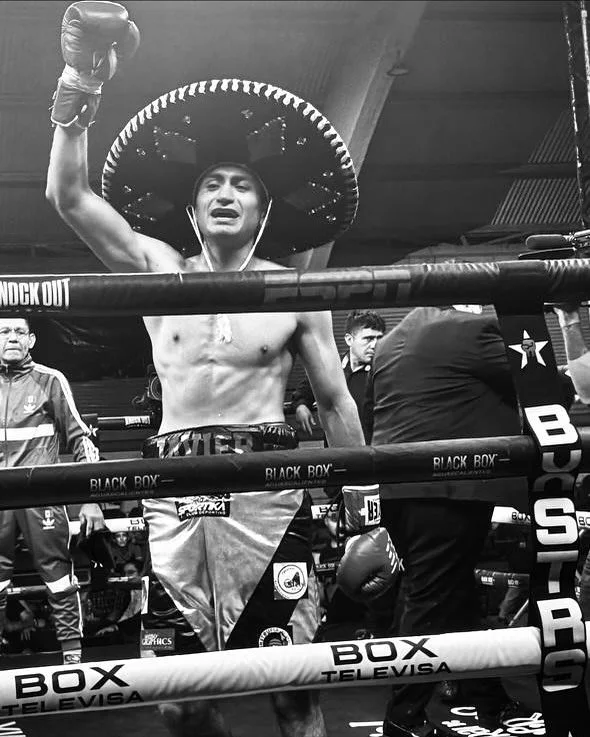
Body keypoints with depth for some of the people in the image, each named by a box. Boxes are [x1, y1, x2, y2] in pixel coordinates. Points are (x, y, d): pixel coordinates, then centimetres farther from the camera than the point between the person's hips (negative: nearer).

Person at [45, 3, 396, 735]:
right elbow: (68, 195, -2)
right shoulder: (159, 269, 8)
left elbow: (335, 404, 9)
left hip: (267, 490, -1)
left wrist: (365, 517, 6)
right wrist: (80, 86, -13)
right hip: (176, 493, 2)